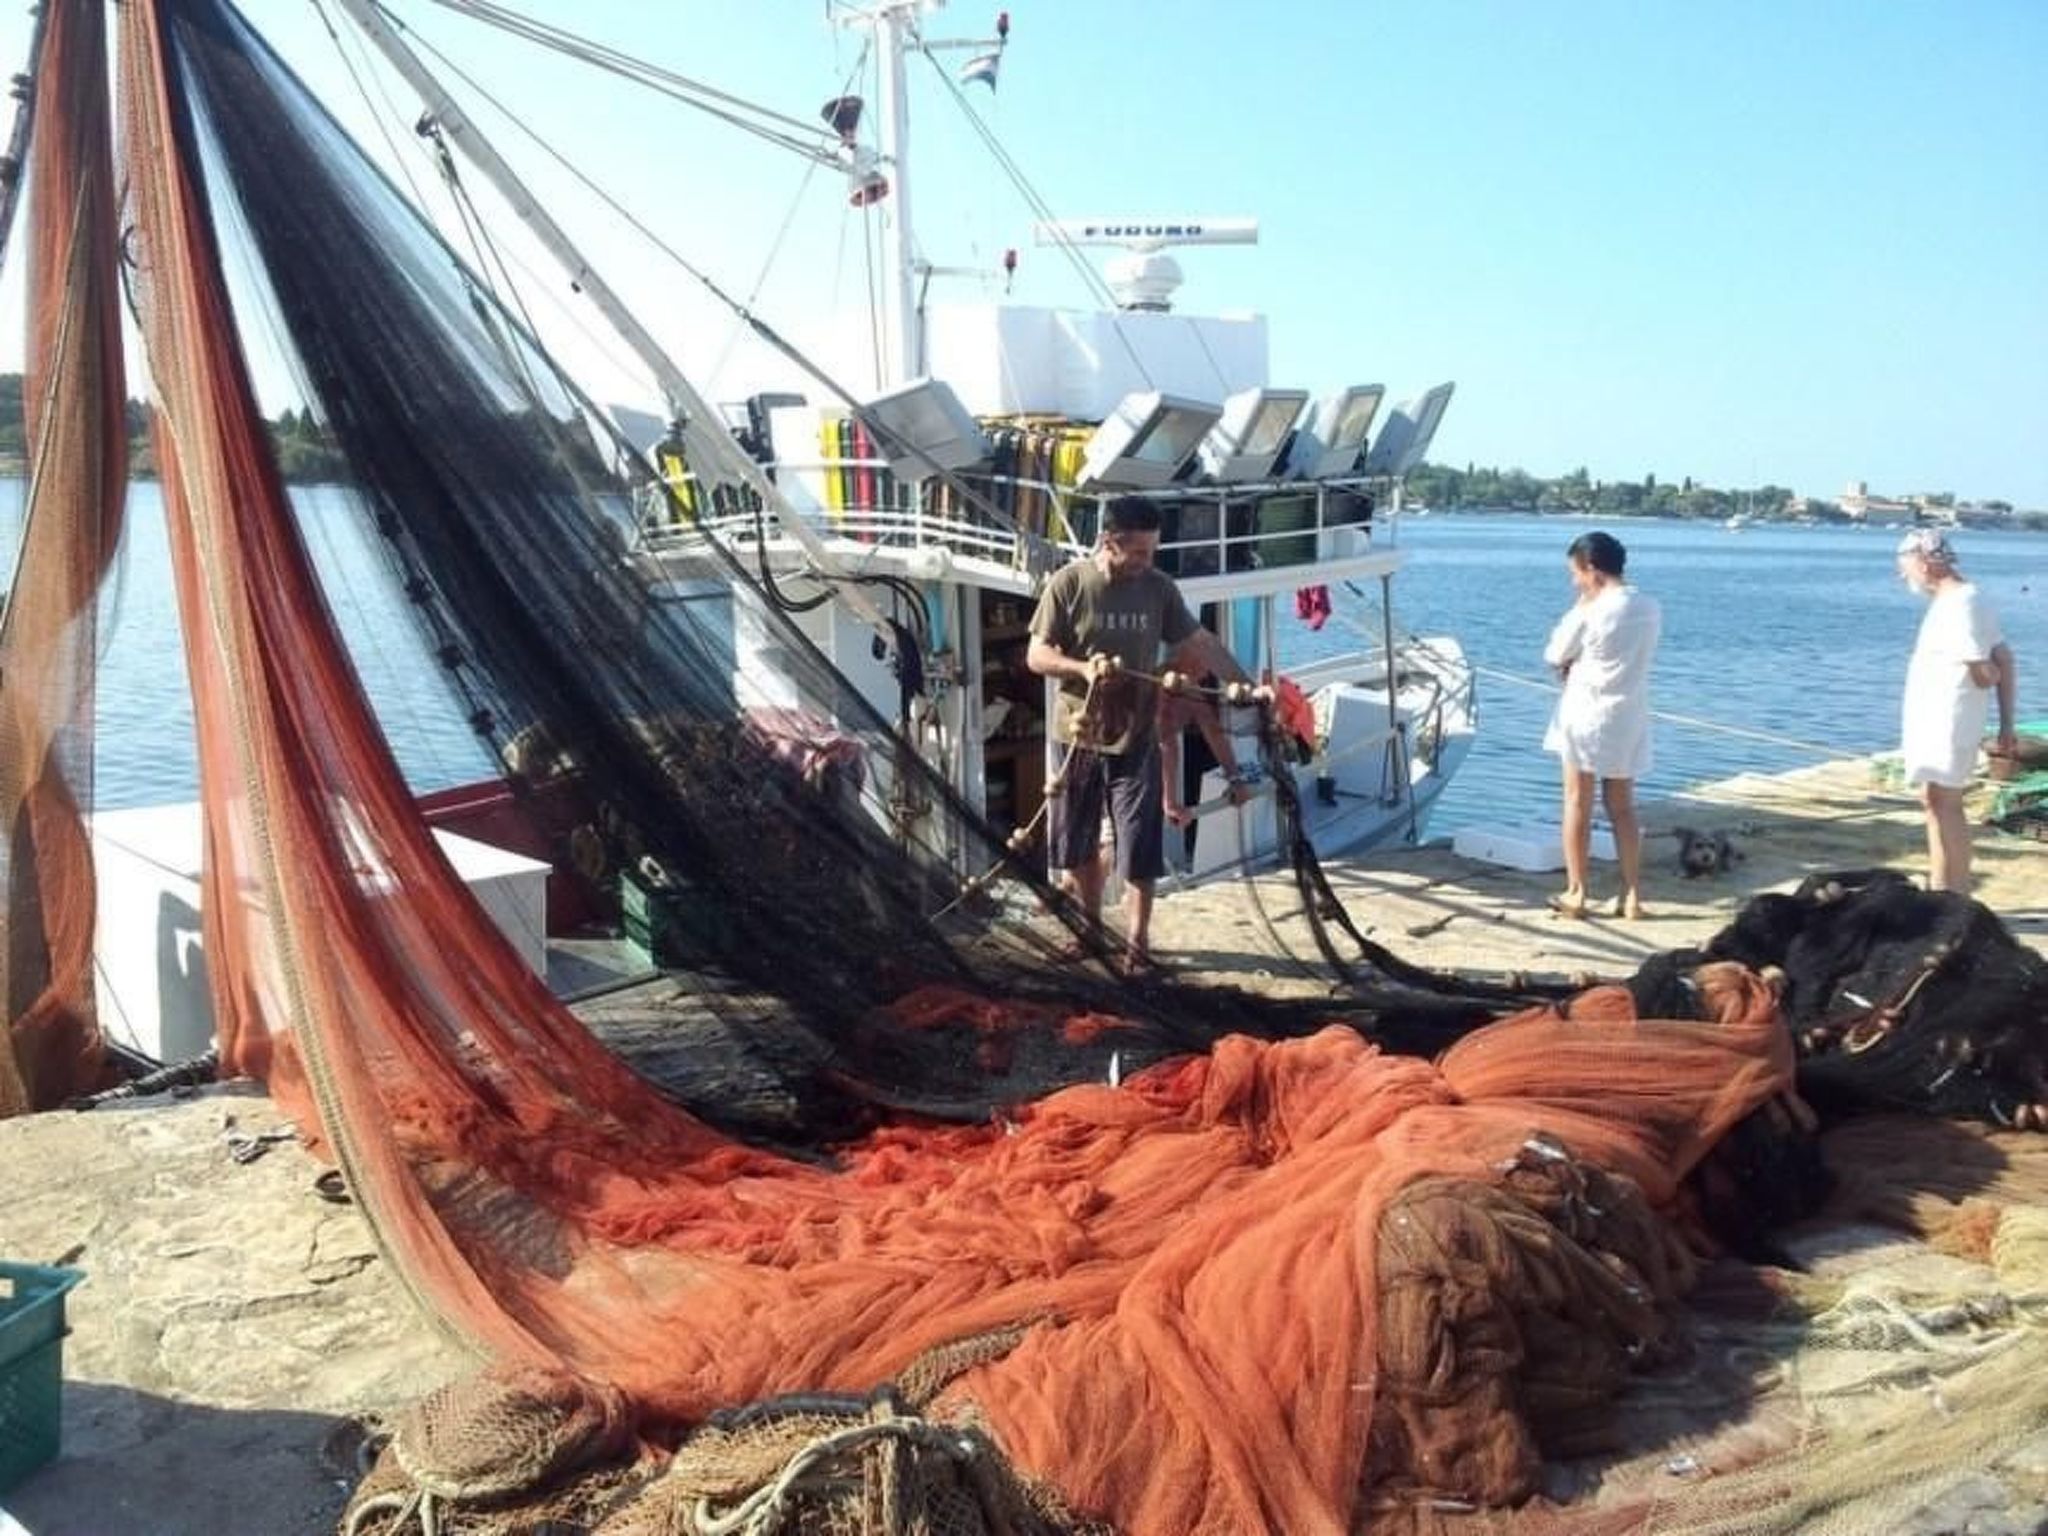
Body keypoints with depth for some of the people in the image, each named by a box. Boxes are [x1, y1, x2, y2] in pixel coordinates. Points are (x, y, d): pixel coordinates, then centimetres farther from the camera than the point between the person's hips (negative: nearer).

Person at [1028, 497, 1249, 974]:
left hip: (1136, 740, 1)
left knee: (1140, 852, 0)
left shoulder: (1159, 588, -3)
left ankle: (1137, 942, 13)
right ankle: (1090, 926, 33)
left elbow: (1200, 643, 4)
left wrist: (1247, 685, -3)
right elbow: (1036, 655, -8)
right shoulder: (1068, 584, -10)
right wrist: (1082, 668, -25)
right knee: (1078, 847, 13)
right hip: (1078, 738, 0)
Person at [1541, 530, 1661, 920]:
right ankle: (1631, 895, 13)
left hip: (1587, 714, -5)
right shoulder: (1650, 609, 2)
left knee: (1578, 805, 5)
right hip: (1629, 718, 5)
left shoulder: (1590, 612, -17)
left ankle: (1575, 894, 8)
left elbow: (1554, 655, -4)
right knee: (1622, 807, 12)